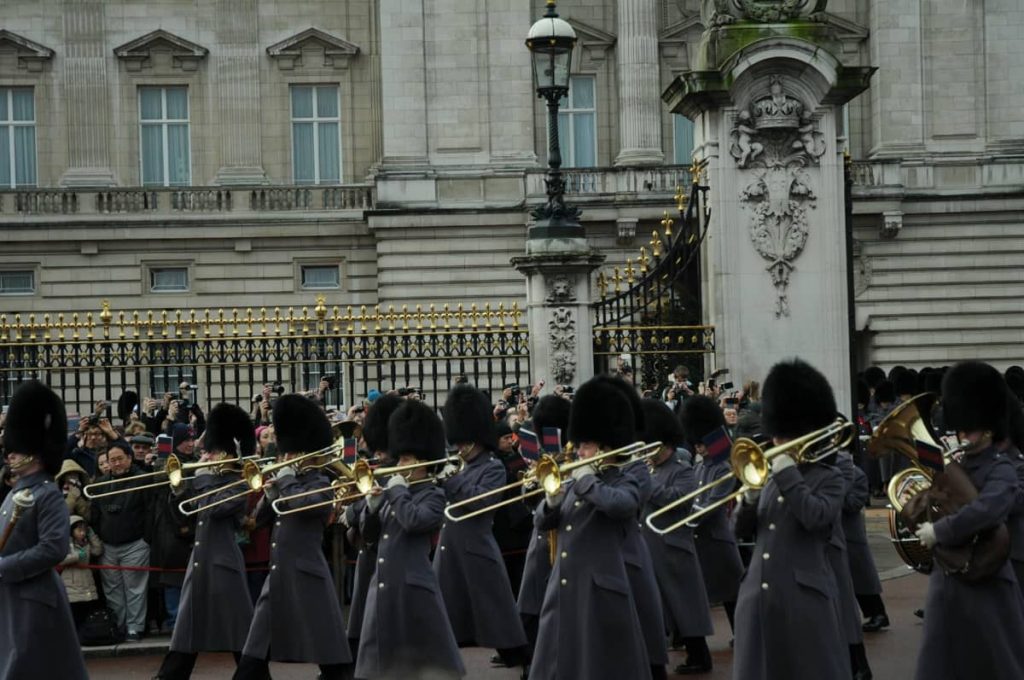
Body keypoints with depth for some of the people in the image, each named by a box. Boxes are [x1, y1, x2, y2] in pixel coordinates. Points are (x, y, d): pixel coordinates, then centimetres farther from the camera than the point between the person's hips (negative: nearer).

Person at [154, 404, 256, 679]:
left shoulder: (238, 486, -9)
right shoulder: (210, 480, 13)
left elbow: (213, 507, -23)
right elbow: (176, 500, 17)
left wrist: (203, 475, -11)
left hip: (224, 563, -8)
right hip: (200, 561, 8)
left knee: (238, 629, -4)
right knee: (189, 627, 12)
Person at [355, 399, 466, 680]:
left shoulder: (433, 496, -5)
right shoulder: (393, 495, 16)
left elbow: (413, 521, -23)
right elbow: (369, 534, 16)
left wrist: (398, 490, -10)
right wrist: (373, 505, -1)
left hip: (414, 587, -8)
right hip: (383, 586, 8)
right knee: (383, 657, 11)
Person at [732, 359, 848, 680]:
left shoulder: (829, 479, 0)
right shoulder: (770, 478, 17)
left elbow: (815, 517, -20)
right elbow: (742, 529, 14)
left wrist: (788, 474, -15)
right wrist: (750, 498, -5)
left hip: (806, 596, -6)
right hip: (759, 595, 6)